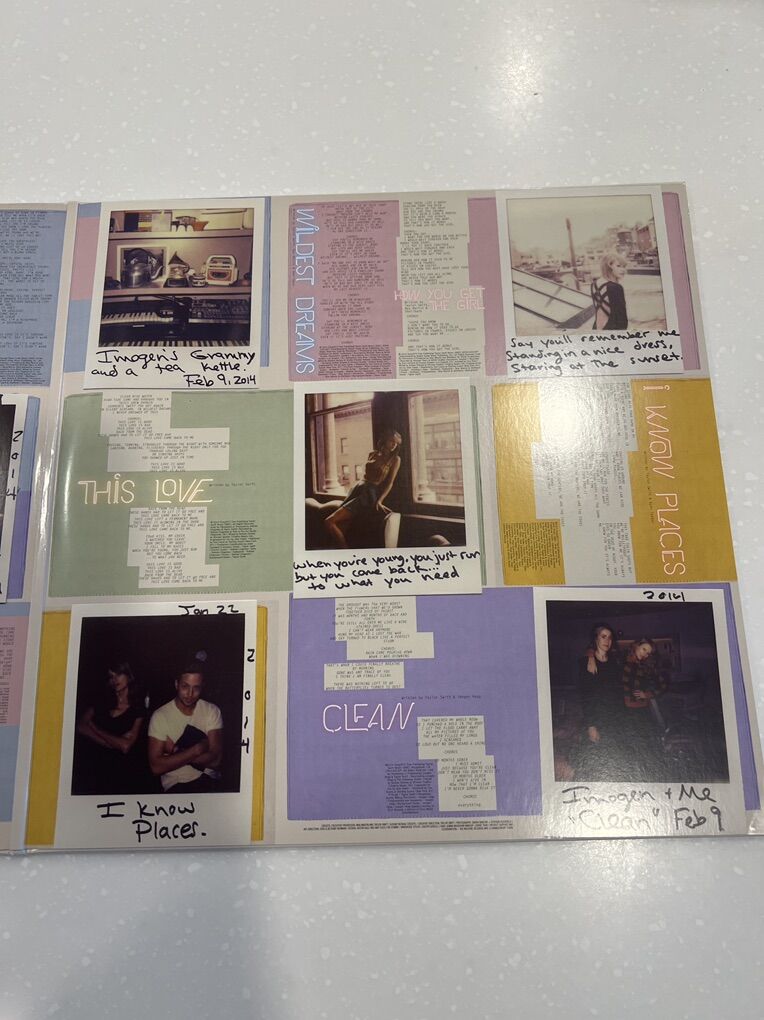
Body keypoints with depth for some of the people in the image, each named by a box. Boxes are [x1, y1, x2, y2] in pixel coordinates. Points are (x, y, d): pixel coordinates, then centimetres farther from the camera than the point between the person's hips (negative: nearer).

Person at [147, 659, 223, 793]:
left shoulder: (212, 711, 3)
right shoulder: (160, 716, -2)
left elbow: (215, 760, -6)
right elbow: (156, 767, -10)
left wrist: (175, 752, -10)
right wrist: (196, 750, -14)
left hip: (208, 779, 3)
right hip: (175, 784, -3)